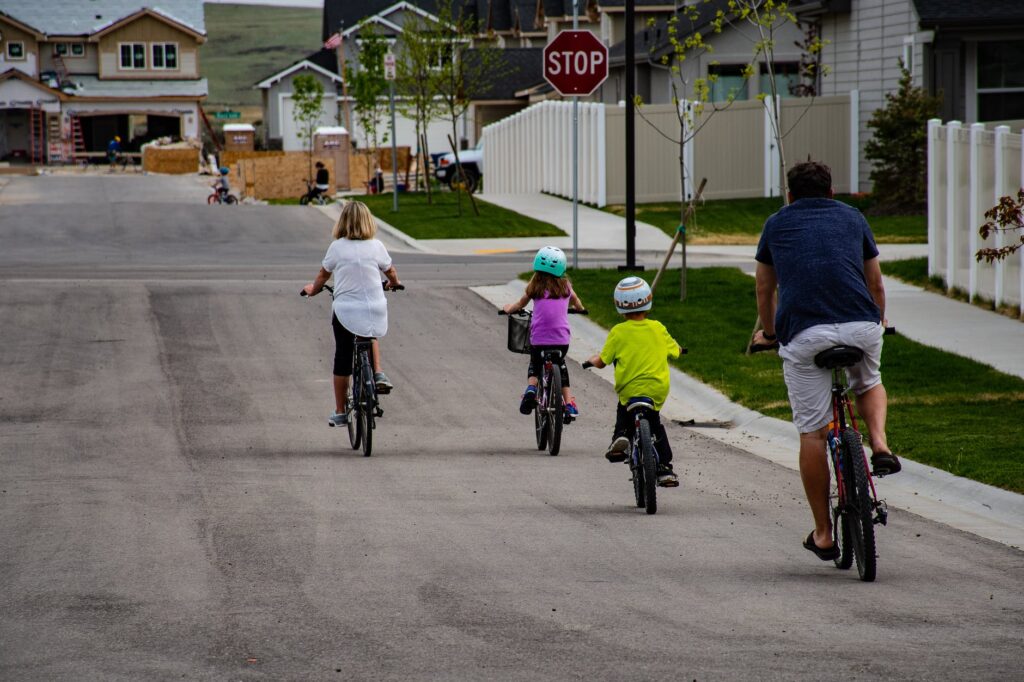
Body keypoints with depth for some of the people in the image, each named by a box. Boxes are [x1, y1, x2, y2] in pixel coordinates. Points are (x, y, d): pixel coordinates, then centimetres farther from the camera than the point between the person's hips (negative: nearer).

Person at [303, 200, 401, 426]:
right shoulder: (376, 246, -1)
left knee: (342, 360, 10)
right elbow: (391, 272, 15)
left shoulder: (337, 247, -4)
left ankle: (340, 412, 16)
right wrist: (394, 284, 39)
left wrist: (313, 289, 32)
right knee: (371, 336, 34)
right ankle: (378, 373, 12)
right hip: (375, 310, 1)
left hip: (345, 310, -1)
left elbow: (323, 274, 10)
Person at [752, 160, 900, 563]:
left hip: (803, 332, -1)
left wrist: (768, 333, 52)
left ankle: (823, 534, 10)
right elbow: (876, 283, 33)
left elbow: (765, 290, 34)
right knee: (869, 384, 34)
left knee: (812, 432, 6)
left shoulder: (777, 224, 23)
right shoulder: (852, 218, 24)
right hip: (861, 326, 1)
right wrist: (879, 322, 53)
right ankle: (880, 445, 6)